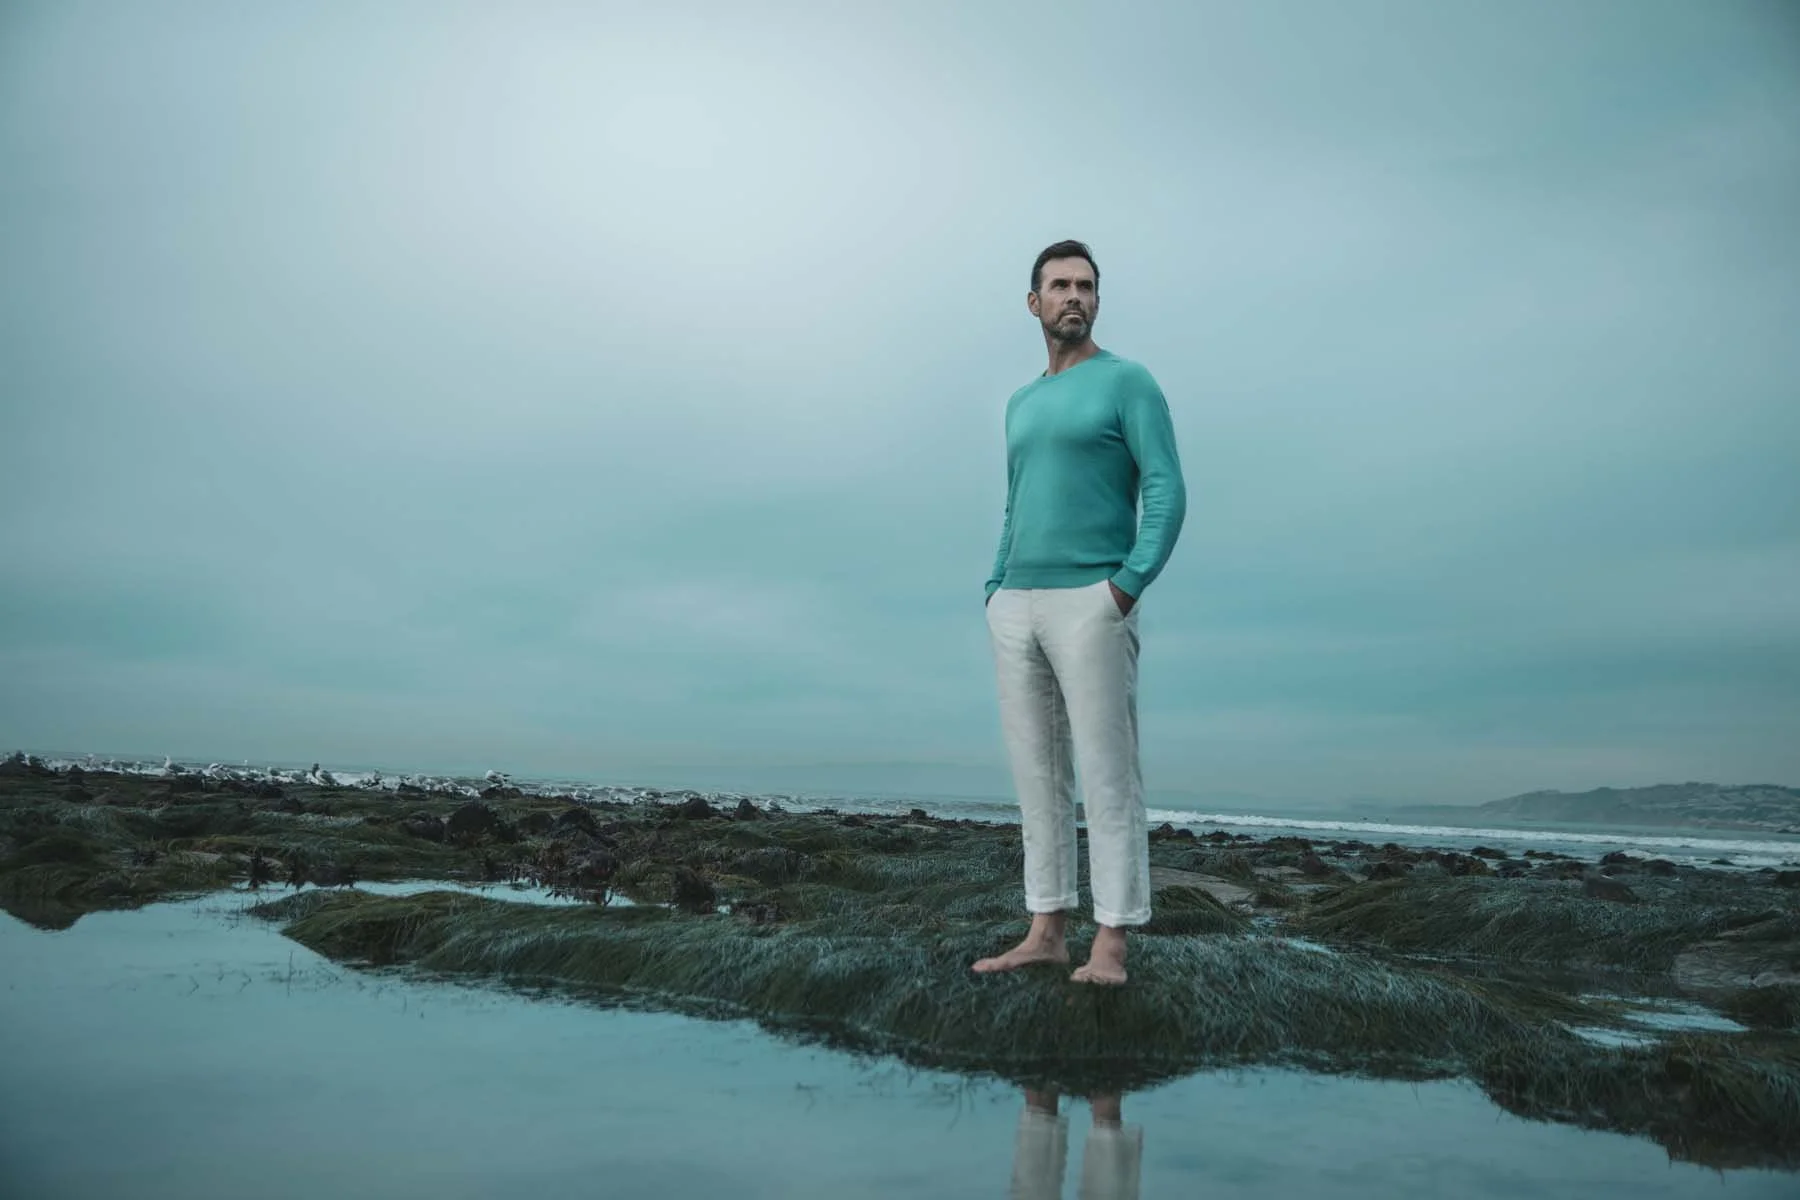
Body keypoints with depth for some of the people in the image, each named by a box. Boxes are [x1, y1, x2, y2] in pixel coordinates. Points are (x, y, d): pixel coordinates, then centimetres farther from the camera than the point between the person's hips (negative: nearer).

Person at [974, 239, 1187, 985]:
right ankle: (1046, 933, 13)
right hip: (1016, 609, 7)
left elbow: (1167, 493, -9)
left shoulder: (1128, 382, 1)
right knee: (1036, 775, 7)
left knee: (1106, 777, -5)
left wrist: (1127, 587, -19)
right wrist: (997, 593, 11)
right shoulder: (1021, 405, 21)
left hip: (1090, 605, -7)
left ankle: (1109, 946, 0)